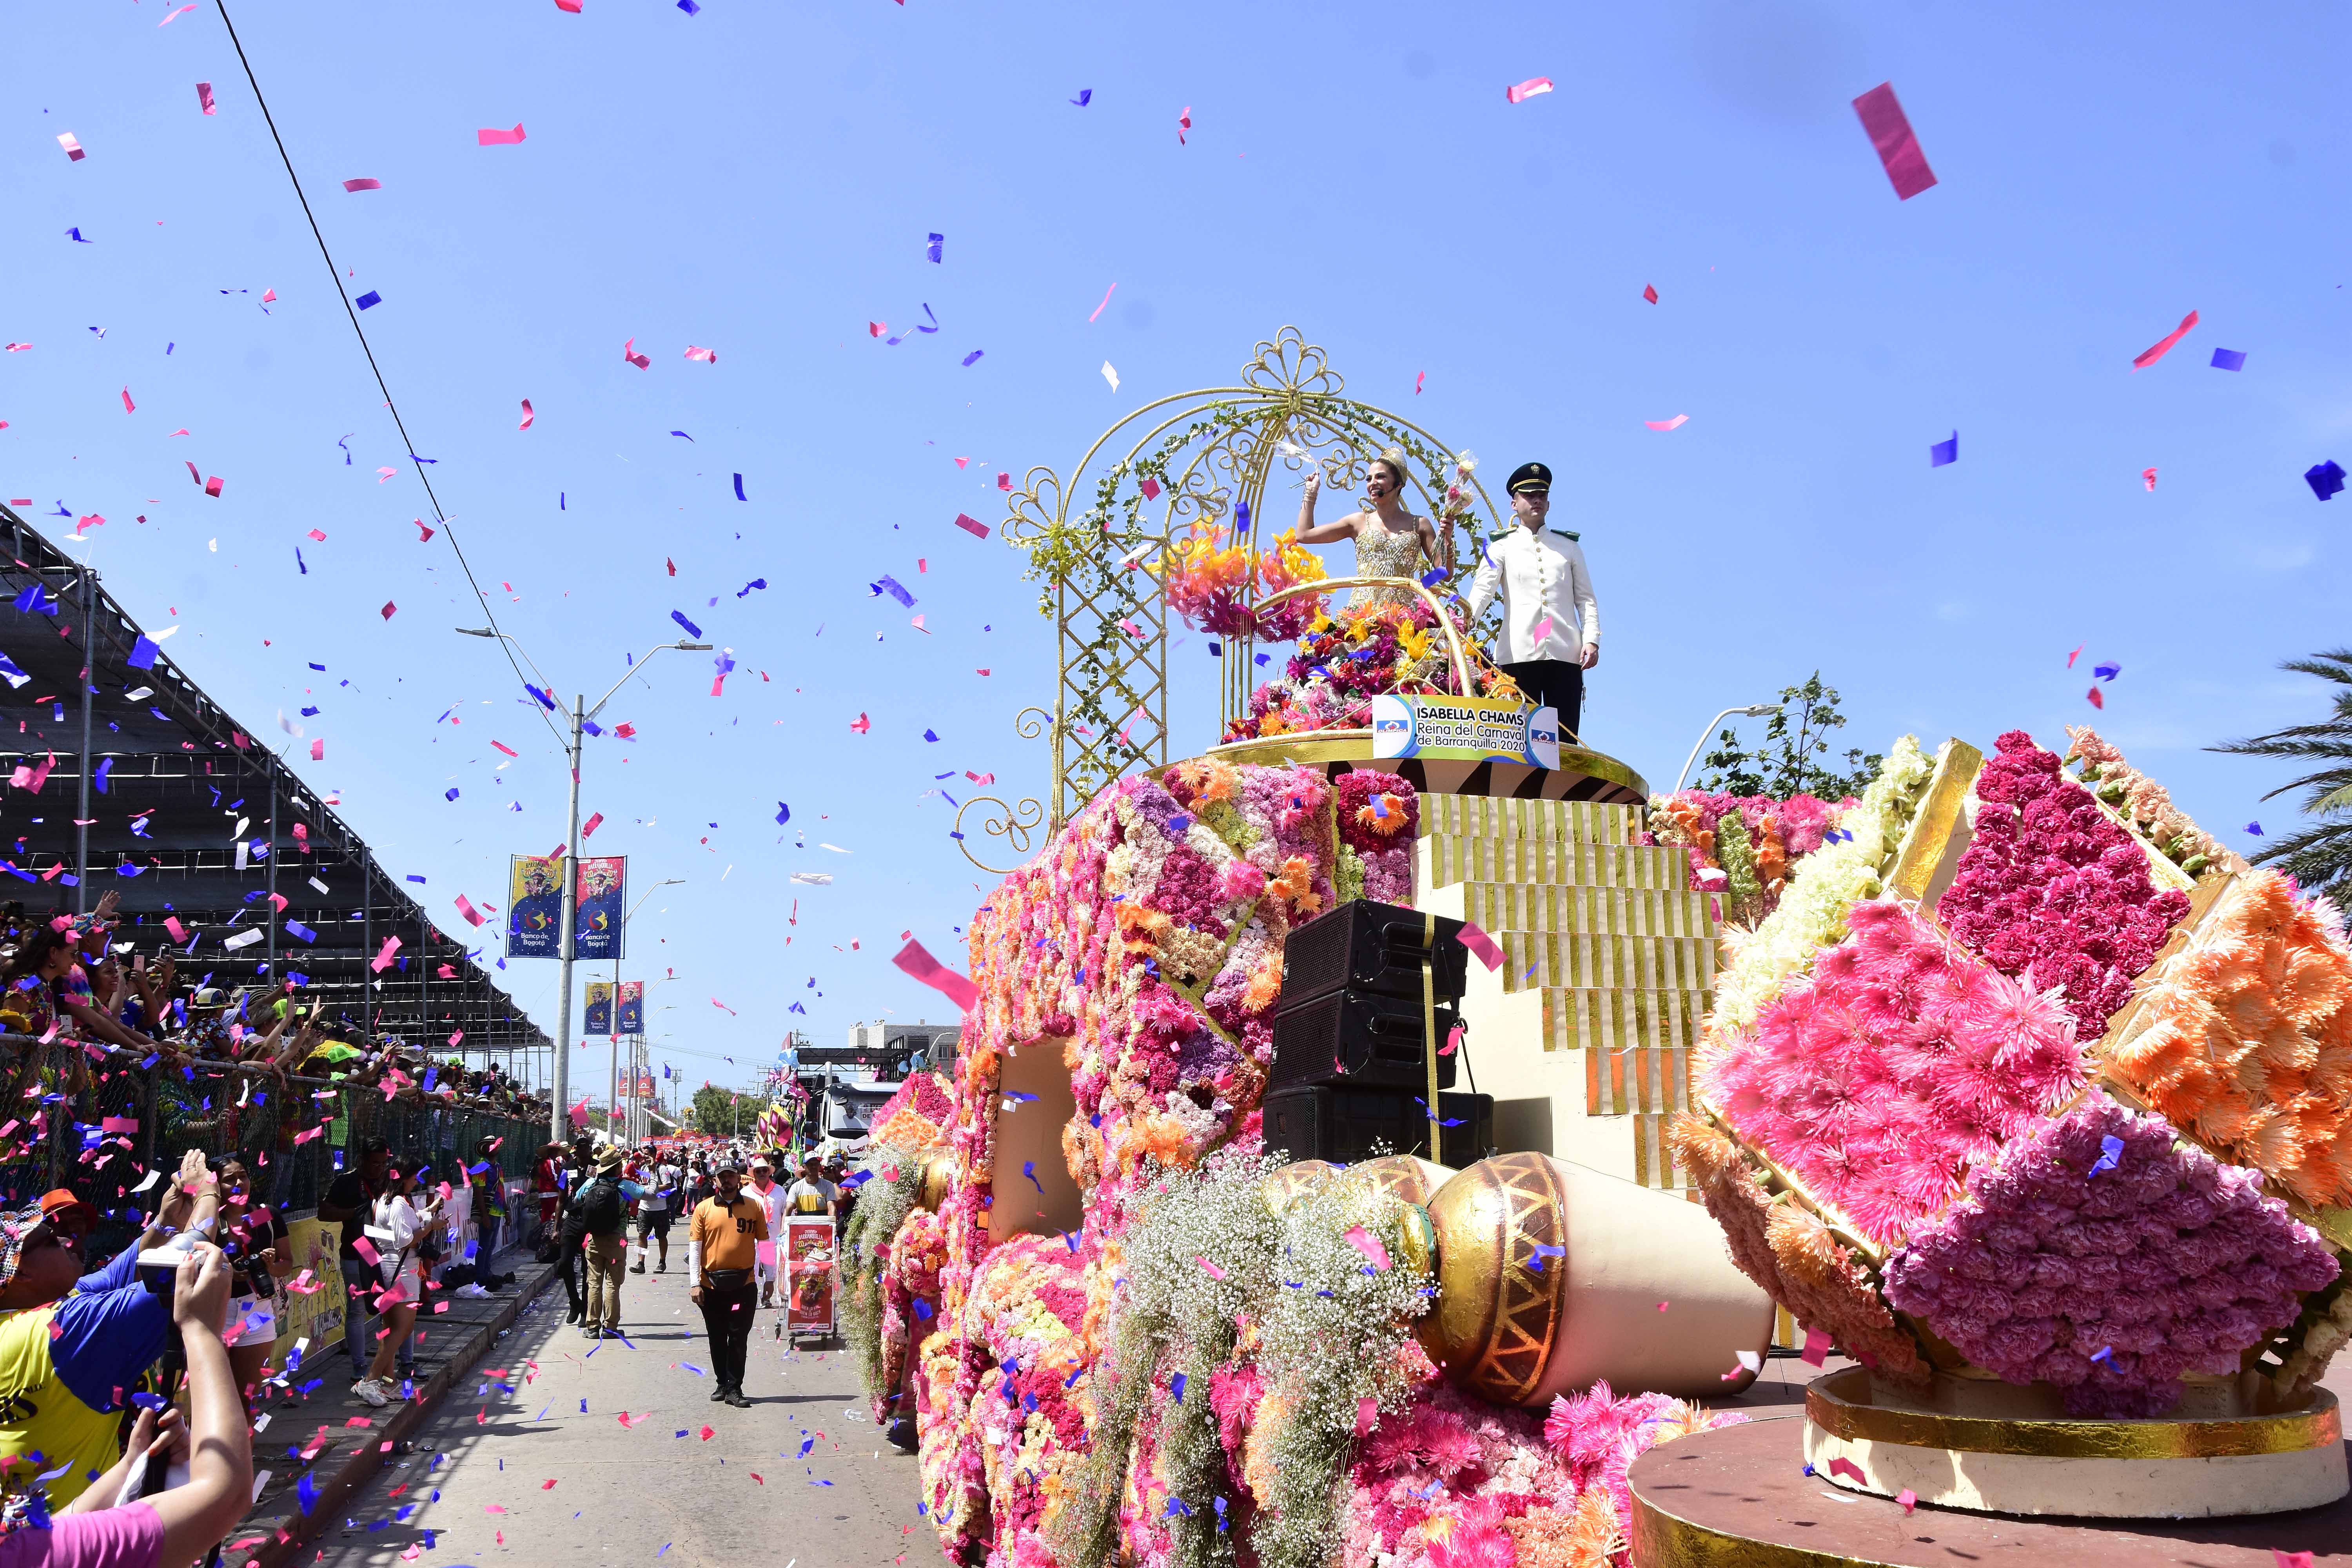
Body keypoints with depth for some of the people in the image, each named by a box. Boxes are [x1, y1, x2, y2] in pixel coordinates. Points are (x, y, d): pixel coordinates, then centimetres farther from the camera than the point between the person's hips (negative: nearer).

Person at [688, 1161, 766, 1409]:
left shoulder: (754, 1207, 3)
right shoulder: (703, 1209, 1)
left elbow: (764, 1243, 8)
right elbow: (696, 1248, 0)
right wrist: (695, 1284, -6)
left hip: (743, 1283, -1)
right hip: (712, 1284, 1)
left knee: (739, 1339, -1)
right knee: (717, 1339, 11)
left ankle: (734, 1389, 3)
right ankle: (723, 1383, 24)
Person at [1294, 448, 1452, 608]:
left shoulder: (1419, 524, 13)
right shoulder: (1359, 522, 16)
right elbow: (1304, 535, 15)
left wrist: (1447, 539, -6)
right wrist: (1311, 492, 23)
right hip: (1362, 608, 1)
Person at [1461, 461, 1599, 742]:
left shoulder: (1569, 546, 19)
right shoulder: (1503, 546, 12)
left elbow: (1586, 599, 15)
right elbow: (1483, 589, -3)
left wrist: (1591, 639, -1)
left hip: (1566, 653, 2)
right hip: (1519, 653, -2)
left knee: (1566, 739, -4)